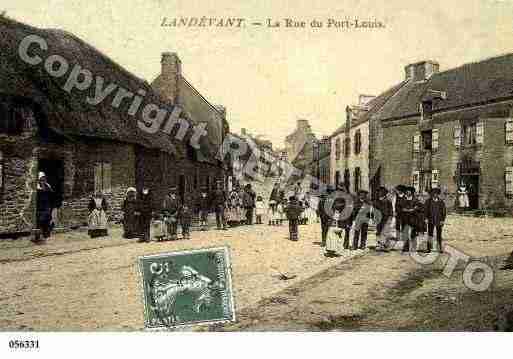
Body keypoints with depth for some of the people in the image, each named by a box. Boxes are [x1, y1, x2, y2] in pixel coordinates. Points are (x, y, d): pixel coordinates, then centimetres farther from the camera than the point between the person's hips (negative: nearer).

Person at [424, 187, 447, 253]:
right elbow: (425, 210, 4)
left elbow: (444, 211, 4)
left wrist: (443, 220, -4)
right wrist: (426, 218, -5)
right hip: (431, 220, -1)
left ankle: (440, 248, 14)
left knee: (439, 235, 4)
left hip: (439, 221, 1)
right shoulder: (428, 201, 2)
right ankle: (429, 248, -8)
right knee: (430, 234, -10)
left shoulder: (441, 202, 3)